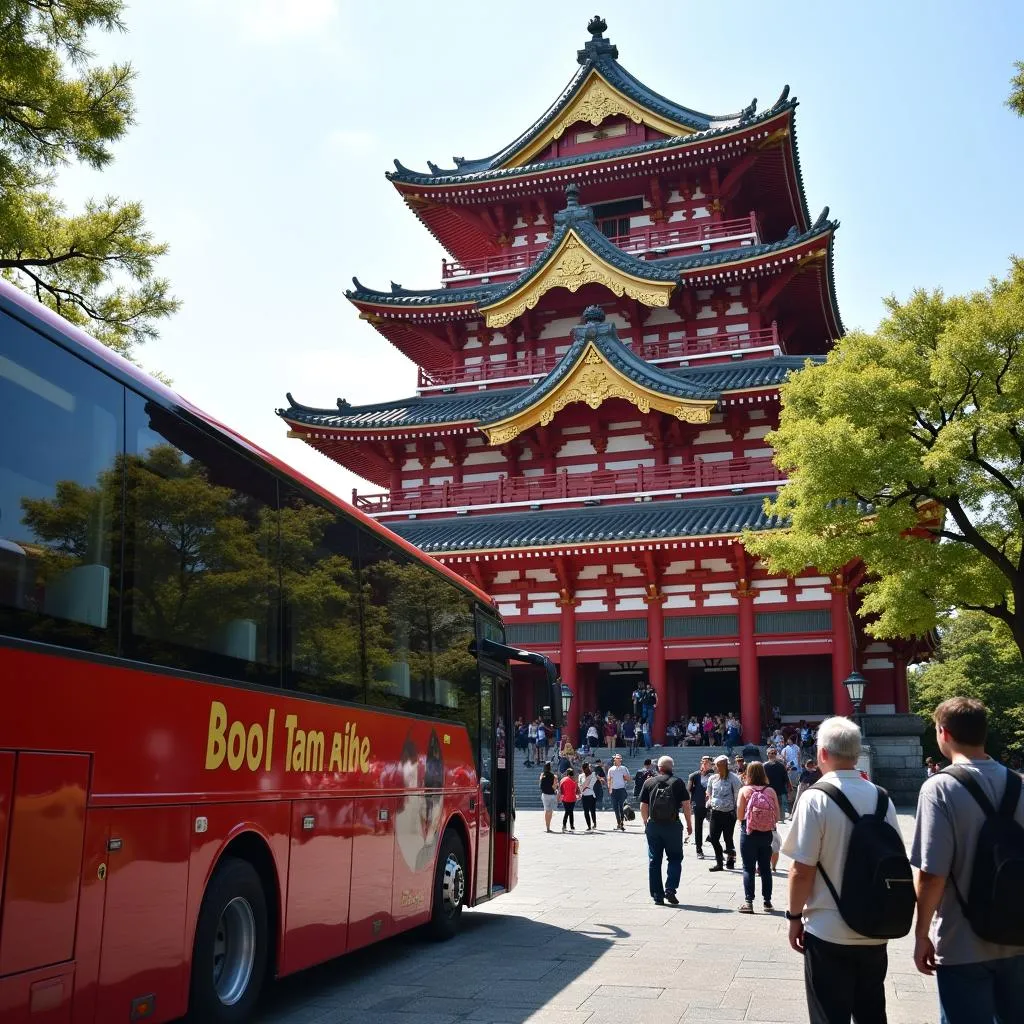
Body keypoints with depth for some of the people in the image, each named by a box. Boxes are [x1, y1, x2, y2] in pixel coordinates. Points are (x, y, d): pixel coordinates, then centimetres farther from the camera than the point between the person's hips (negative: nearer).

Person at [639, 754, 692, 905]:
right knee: (675, 858, 9)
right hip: (673, 825, -2)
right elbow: (686, 804, -4)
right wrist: (689, 824, 6)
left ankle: (657, 895, 10)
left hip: (653, 826, 2)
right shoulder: (678, 782, -2)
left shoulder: (649, 783, 3)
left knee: (654, 860, 9)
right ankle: (670, 889, -6)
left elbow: (643, 806, 4)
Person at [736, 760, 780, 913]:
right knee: (765, 869, 13)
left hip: (748, 833, -2)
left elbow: (739, 816, -9)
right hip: (766, 834, 2)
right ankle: (767, 902, 17)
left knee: (748, 868, 4)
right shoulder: (770, 791, -4)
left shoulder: (744, 790, -9)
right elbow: (777, 817, -1)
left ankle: (748, 902, 0)